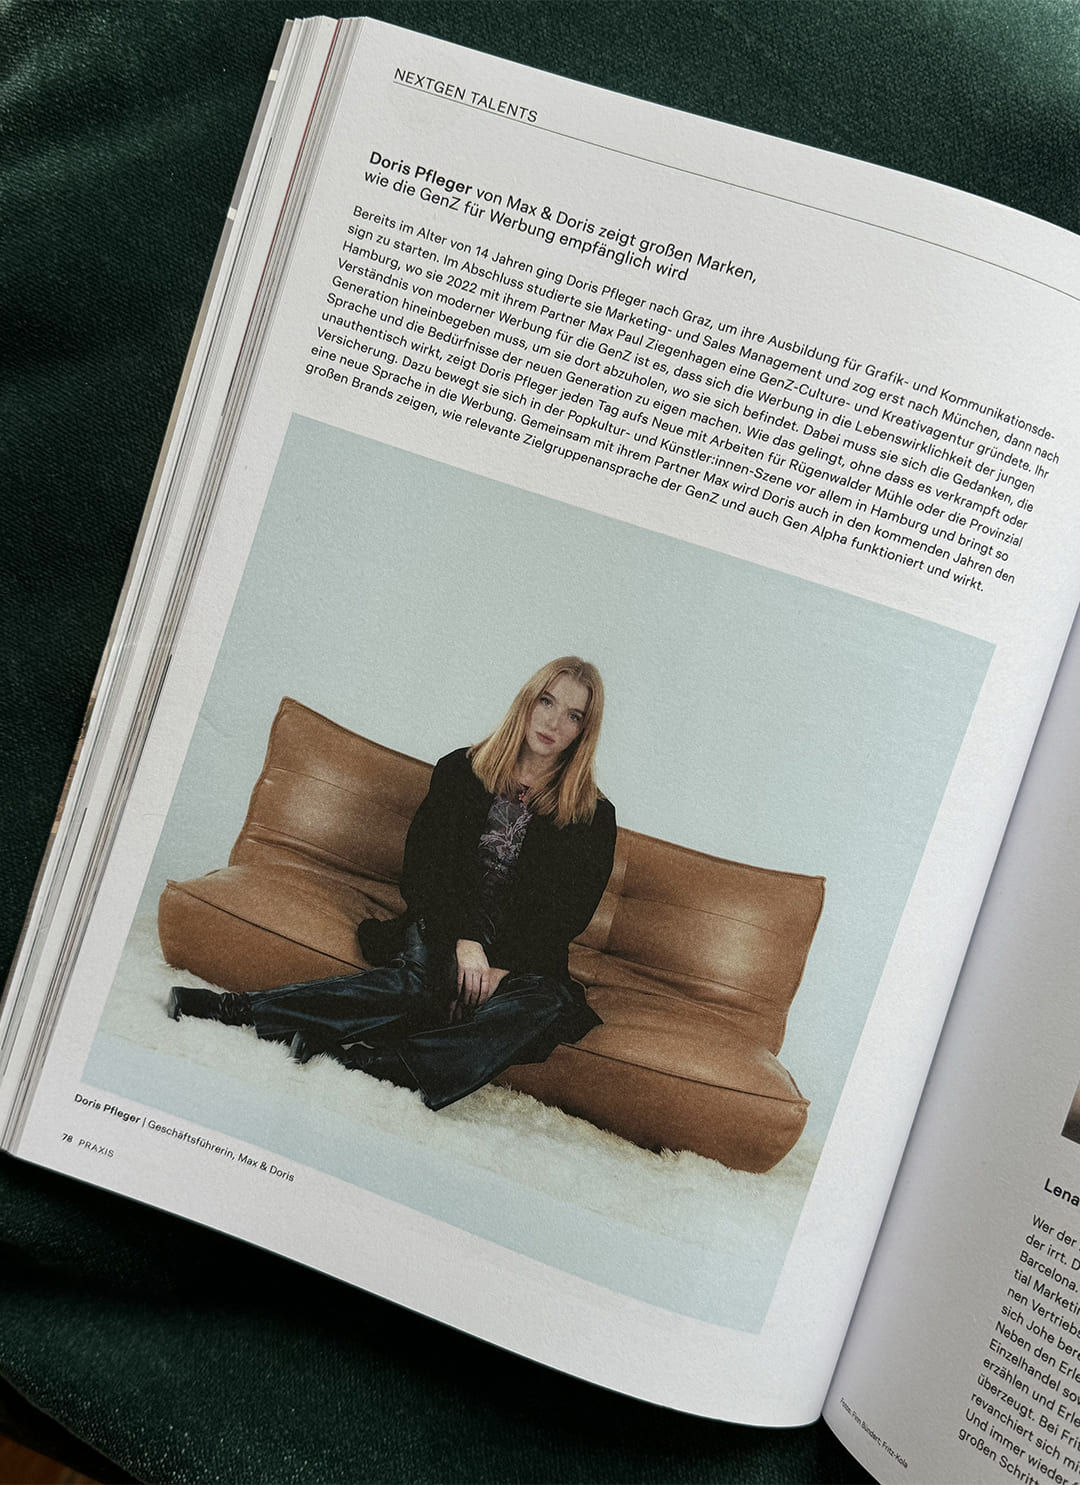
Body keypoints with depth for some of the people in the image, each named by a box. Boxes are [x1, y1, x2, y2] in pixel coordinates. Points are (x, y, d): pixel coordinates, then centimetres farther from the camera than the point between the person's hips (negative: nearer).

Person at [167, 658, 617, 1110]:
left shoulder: (592, 816, 6)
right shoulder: (460, 771, 8)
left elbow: (563, 916, -1)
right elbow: (421, 872, -1)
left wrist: (504, 969, -17)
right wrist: (464, 938, -18)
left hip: (522, 959, 1)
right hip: (441, 931, 0)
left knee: (550, 1003, -35)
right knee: (422, 978, -36)